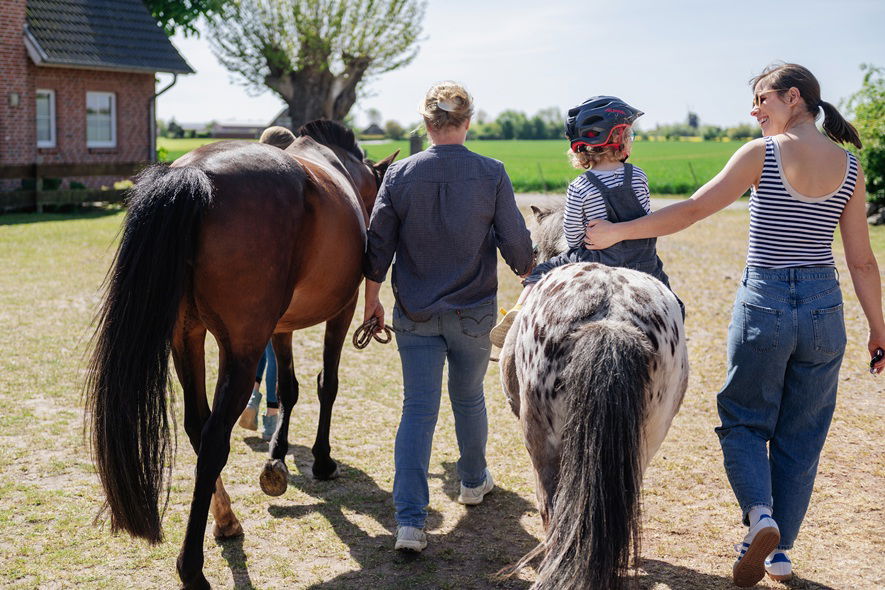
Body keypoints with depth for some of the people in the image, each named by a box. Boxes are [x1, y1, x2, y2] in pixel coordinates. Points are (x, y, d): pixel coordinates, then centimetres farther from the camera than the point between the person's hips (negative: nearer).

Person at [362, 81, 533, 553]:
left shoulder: (399, 174, -6)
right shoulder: (492, 174, -9)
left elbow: (378, 246, -2)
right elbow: (516, 245, -5)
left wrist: (372, 301, 10)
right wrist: (528, 275, 17)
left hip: (415, 315, 0)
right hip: (474, 311, 0)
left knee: (418, 410, 2)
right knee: (468, 397, 22)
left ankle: (409, 521, -8)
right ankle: (474, 481, 43)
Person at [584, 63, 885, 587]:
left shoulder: (762, 154, -9)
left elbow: (691, 211, -10)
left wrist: (618, 232, -3)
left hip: (764, 302, -4)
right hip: (824, 308, 4)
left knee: (744, 421, 14)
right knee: (801, 436, 15)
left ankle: (759, 513, -10)